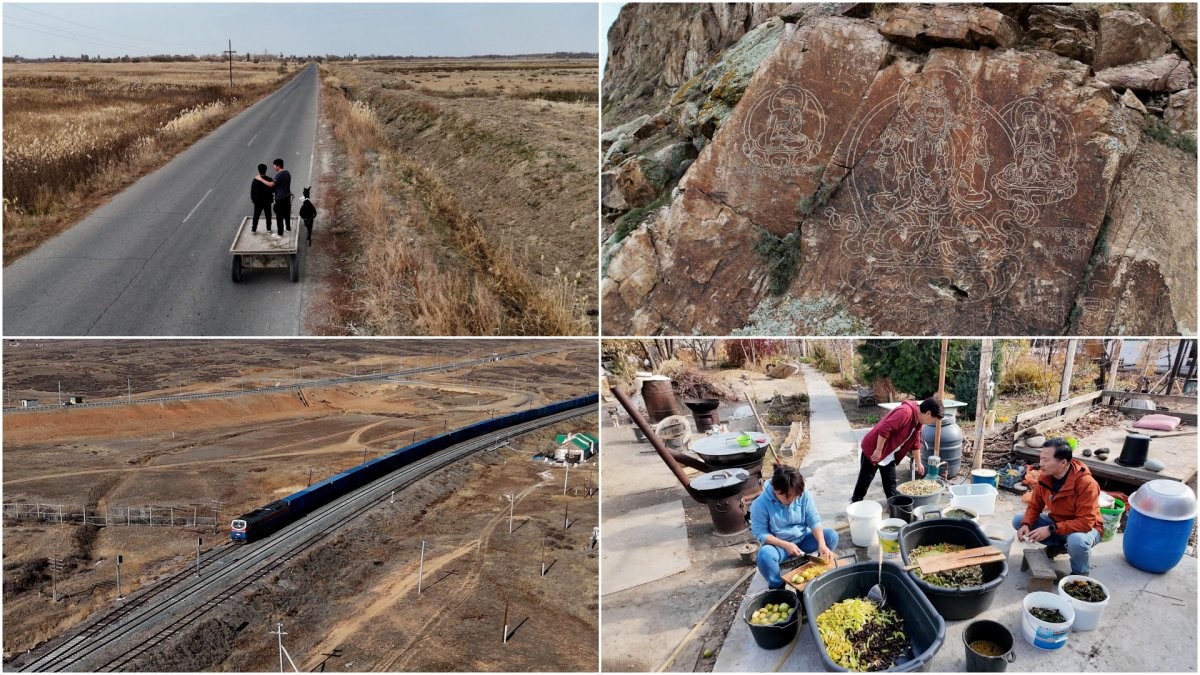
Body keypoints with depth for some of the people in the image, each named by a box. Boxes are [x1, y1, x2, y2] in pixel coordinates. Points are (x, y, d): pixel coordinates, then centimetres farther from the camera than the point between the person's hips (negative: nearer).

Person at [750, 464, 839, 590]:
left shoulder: (803, 495, -14)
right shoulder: (760, 504, -22)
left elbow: (814, 521, -11)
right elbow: (760, 533, -17)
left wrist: (822, 544, -28)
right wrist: (785, 545, -27)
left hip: (803, 539, 3)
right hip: (778, 545, -3)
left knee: (831, 535, -20)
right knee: (765, 555, -37)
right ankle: (777, 587, -10)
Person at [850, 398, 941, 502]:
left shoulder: (918, 420, 4)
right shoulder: (906, 412, -27)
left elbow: (915, 442, 17)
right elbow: (884, 429, -33)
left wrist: (919, 463, 21)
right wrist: (878, 450, -27)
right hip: (873, 449, -9)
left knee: (890, 482, 14)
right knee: (865, 479, 2)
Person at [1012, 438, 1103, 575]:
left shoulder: (1086, 483, -31)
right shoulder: (1044, 477, -12)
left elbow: (1085, 522, -32)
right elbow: (1034, 506, -1)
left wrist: (1051, 530, -37)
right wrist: (1026, 525, -22)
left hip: (1086, 528, -6)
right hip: (1056, 523, 6)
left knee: (1076, 541, -40)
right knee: (1018, 521, -8)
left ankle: (1080, 574, -8)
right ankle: (1059, 546, 9)